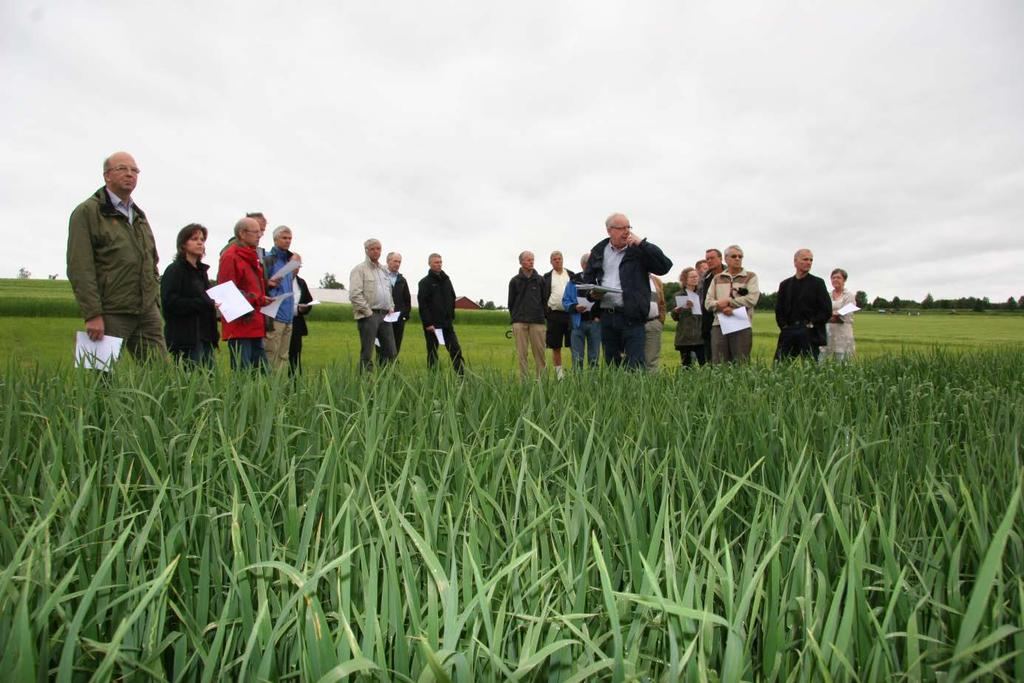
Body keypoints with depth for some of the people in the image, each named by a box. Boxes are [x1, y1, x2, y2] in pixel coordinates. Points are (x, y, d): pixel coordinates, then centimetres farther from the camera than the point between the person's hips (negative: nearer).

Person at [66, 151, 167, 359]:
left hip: (147, 312, 6)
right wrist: (92, 315, -17)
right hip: (111, 315, -6)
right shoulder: (87, 212, -3)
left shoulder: (139, 216, 19)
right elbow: (80, 269, -11)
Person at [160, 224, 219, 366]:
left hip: (205, 337, 8)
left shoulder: (201, 270, 20)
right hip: (185, 338, -8)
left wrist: (213, 304, 7)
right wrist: (204, 304, -19)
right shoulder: (174, 270, -4)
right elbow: (169, 302, -15)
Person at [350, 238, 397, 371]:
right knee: (367, 354, -3)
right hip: (368, 315, -7)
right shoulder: (360, 269, -4)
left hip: (385, 315, 7)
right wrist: (368, 312, -13)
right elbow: (354, 295, -13)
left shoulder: (384, 270, 19)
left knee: (390, 352, 5)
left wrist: (391, 307, 12)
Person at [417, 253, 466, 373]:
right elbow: (422, 305, -10)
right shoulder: (425, 282, -3)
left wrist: (451, 317, 12)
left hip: (447, 324, 5)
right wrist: (428, 323, -17)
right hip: (432, 325, -5)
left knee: (456, 350, 0)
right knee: (432, 353, 3)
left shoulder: (446, 279, 14)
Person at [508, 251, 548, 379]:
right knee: (521, 353, -2)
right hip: (520, 322, 0)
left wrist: (541, 314, 7)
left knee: (539, 351, -3)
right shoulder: (515, 281, 9)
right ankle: (524, 379, 1)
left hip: (537, 321, 0)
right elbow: (511, 302, 12)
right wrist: (515, 318, 9)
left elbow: (545, 299, 13)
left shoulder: (540, 280, 11)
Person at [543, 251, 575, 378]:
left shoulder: (571, 275, 11)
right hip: (554, 314, 0)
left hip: (571, 313, 0)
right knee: (556, 347, 4)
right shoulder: (547, 277, 8)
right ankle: (559, 373, 12)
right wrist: (544, 314, -3)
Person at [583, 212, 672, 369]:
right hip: (606, 316, 4)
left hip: (632, 317, -3)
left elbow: (665, 266, -9)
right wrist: (592, 293, -2)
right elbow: (587, 279, 20)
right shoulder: (598, 251, 12)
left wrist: (642, 243, -13)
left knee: (635, 367, -8)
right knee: (611, 366, 13)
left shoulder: (639, 250, 2)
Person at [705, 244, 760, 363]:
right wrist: (722, 307, -11)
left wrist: (728, 302, -6)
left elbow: (752, 299, -8)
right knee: (719, 365, 0)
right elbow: (708, 302, 8)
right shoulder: (717, 278, 18)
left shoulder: (750, 277, 9)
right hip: (719, 325, 2)